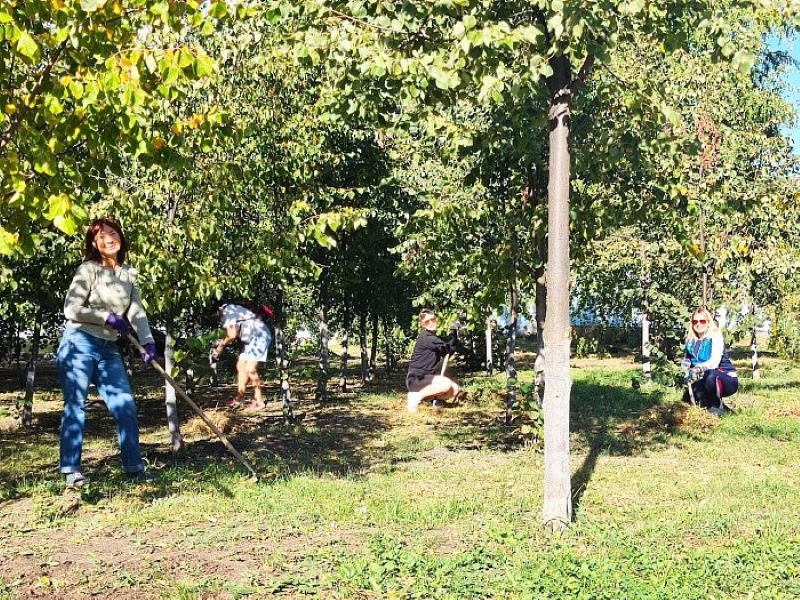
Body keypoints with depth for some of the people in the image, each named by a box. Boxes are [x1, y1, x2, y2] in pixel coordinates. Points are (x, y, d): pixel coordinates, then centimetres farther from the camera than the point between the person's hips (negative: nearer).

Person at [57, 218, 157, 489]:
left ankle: (133, 466, 11)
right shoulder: (88, 270, -8)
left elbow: (137, 311, 2)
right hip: (79, 344, -6)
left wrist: (148, 342, -12)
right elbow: (71, 310, -14)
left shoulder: (129, 274, 10)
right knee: (76, 407, -3)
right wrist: (108, 317, -14)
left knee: (126, 406, 3)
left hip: (108, 349, 6)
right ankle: (71, 470, 2)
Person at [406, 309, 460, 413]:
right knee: (446, 384, -28)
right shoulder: (426, 338, -15)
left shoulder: (435, 338, 15)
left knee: (454, 390, -2)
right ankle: (416, 396, -14)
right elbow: (449, 348, -18)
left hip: (426, 378, 9)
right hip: (416, 379, -9)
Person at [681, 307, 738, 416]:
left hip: (728, 380, -6)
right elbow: (686, 359, 2)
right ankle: (711, 403, 13)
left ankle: (717, 406, -14)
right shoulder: (691, 340, 2)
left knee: (710, 375, -38)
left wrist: (698, 368, -46)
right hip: (706, 381, 6)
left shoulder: (715, 336, -15)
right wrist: (685, 364, -22)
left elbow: (714, 362, -29)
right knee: (688, 397, -13)